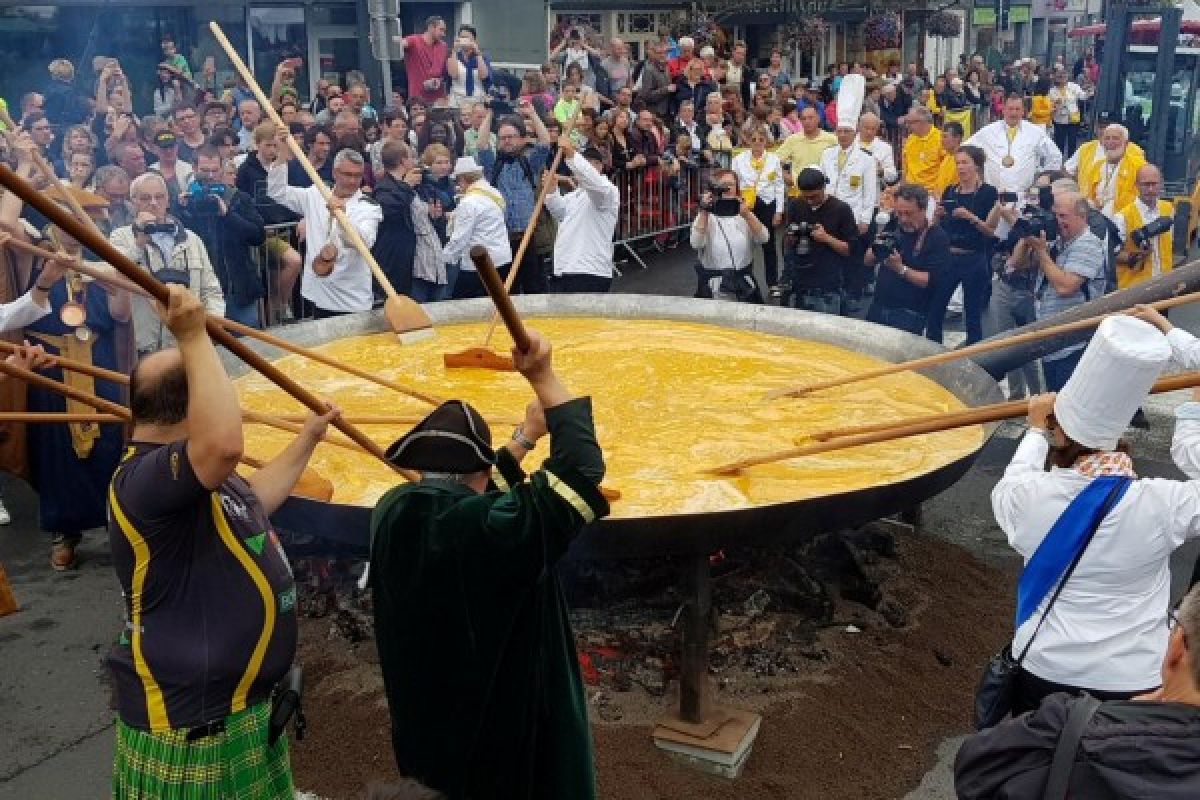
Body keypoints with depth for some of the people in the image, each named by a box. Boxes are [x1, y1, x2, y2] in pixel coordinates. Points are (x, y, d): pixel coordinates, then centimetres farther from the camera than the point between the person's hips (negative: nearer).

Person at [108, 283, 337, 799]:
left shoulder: (186, 476, 8)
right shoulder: (143, 478, -27)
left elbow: (253, 500, 26)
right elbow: (225, 443, -47)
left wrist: (309, 438, 31)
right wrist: (194, 337, -37)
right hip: (190, 722, -10)